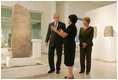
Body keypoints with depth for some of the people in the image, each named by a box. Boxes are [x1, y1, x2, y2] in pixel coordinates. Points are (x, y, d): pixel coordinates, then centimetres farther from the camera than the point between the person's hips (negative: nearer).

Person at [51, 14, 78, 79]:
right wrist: (62, 32, 26)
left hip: (69, 45, -10)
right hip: (71, 44, 10)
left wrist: (56, 30, -12)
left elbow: (64, 35, -18)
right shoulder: (74, 27, 16)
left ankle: (70, 75, 7)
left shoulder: (70, 26, -15)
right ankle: (71, 74, 24)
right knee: (70, 59, 14)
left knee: (68, 60, -3)